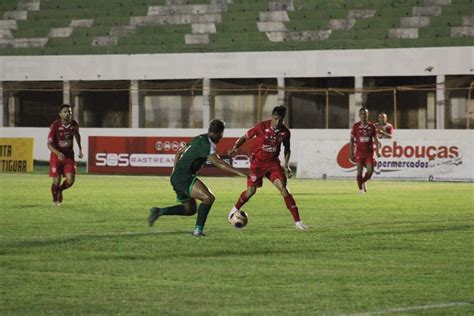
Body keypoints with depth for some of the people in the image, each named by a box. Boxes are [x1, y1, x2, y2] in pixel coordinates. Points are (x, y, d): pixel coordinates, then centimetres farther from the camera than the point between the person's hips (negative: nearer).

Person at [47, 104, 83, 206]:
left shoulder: (74, 124, -6)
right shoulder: (55, 125, -19)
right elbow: (49, 144, -20)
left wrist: (80, 149, 14)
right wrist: (58, 153, -37)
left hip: (69, 155, 3)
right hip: (56, 155, -3)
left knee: (70, 180, -10)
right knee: (56, 181, -1)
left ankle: (60, 190, 24)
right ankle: (55, 199, 29)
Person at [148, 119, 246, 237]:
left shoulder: (199, 139, 16)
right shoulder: (206, 143, -13)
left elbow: (179, 152, 26)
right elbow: (218, 163, -24)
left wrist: (175, 169, 31)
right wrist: (238, 172, -26)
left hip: (176, 178, 10)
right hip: (184, 177, -10)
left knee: (190, 209, 17)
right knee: (208, 198, -21)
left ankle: (159, 211, 14)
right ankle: (198, 230, -21)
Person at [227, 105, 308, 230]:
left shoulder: (285, 132, -6)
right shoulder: (262, 127, -15)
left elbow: (287, 149, 12)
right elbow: (245, 137, -5)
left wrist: (286, 165, 0)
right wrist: (235, 148, -21)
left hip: (273, 163, 2)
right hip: (257, 162, -2)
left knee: (283, 188, -14)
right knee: (251, 191, -5)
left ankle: (297, 221, -15)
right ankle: (235, 210, 26)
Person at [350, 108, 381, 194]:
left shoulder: (372, 126, 5)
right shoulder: (356, 126, 2)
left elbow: (375, 139, 9)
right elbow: (351, 140, 5)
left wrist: (377, 151, -2)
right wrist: (351, 153, 0)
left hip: (369, 152, 1)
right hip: (359, 152, -1)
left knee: (370, 170, -7)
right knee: (359, 170, -6)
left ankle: (363, 182, 21)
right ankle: (361, 188, 2)